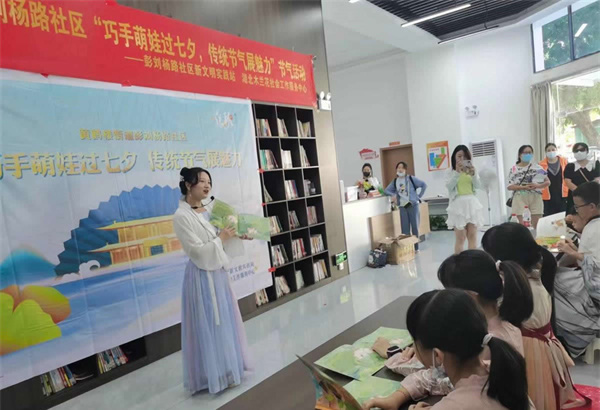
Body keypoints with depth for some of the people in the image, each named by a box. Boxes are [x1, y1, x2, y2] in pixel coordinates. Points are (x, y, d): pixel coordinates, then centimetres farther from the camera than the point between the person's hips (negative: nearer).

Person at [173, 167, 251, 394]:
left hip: (218, 272, 8)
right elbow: (197, 251, -21)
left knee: (225, 321, 18)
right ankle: (214, 375, 20)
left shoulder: (209, 208, 5)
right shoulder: (181, 217, -18)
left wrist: (237, 235, -1)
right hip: (202, 276, -8)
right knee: (208, 326, 3)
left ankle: (227, 367, 36)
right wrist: (221, 238, -15)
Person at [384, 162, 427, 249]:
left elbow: (424, 185, -3)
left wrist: (418, 196, -5)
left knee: (415, 227, 4)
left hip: (413, 205, -3)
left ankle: (416, 247, 14)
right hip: (402, 207, 3)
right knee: (405, 229, 3)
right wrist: (393, 195, -6)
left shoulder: (411, 178, -2)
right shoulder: (395, 181, 9)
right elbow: (387, 190, 13)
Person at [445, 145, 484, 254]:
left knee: (472, 235, 4)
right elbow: (449, 186, -11)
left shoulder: (471, 170, 11)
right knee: (460, 237, -4)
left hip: (471, 203, 3)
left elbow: (478, 186, 0)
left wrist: (473, 174, -17)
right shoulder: (451, 172, 4)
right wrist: (457, 172, -18)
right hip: (458, 204, -3)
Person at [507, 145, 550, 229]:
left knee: (537, 225, 5)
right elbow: (510, 186, -3)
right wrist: (524, 187, -17)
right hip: (520, 198, -2)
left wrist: (537, 186, -11)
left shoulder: (537, 167, 9)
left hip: (535, 198, 2)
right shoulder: (514, 169, 4)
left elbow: (548, 182, 9)